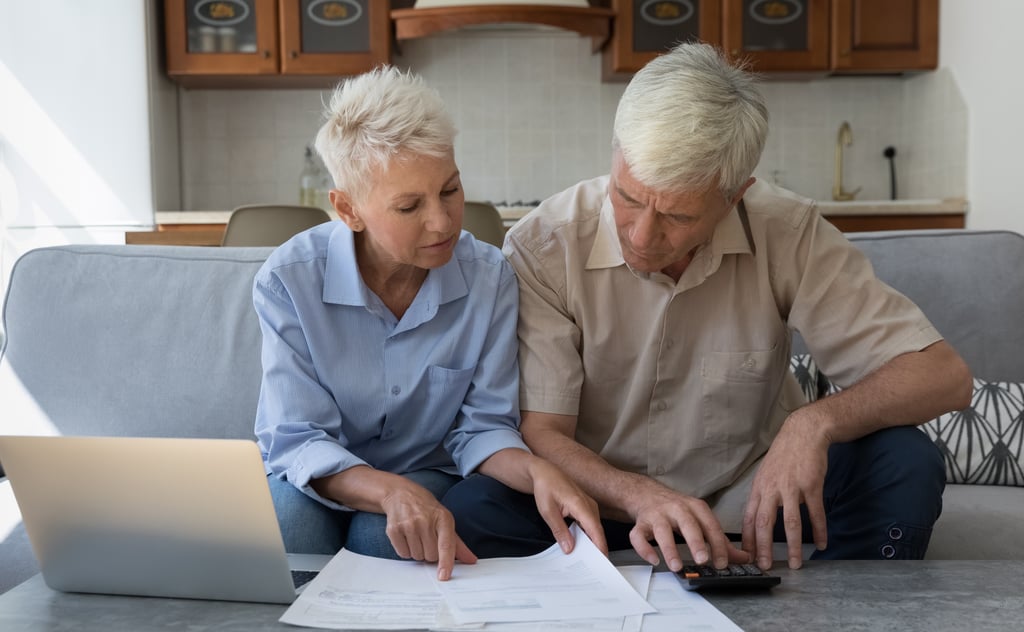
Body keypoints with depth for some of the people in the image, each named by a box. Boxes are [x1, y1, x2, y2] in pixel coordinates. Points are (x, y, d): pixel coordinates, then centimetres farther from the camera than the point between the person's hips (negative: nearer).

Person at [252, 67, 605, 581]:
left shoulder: (489, 277, -13)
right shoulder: (288, 281, -19)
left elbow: (481, 426, -7)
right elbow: (298, 442, -21)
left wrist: (536, 471, -30)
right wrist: (393, 493, -40)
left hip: (427, 478, 1)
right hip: (315, 482, 0)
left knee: (380, 538, -32)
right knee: (286, 531, -33)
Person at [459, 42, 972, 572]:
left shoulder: (787, 233, -13)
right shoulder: (541, 248, -16)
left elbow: (942, 375, -13)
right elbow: (539, 433, -16)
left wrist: (816, 422, -31)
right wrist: (639, 495, -35)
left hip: (752, 503, 2)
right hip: (604, 506, -1)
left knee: (902, 461, -24)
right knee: (477, 506, -32)